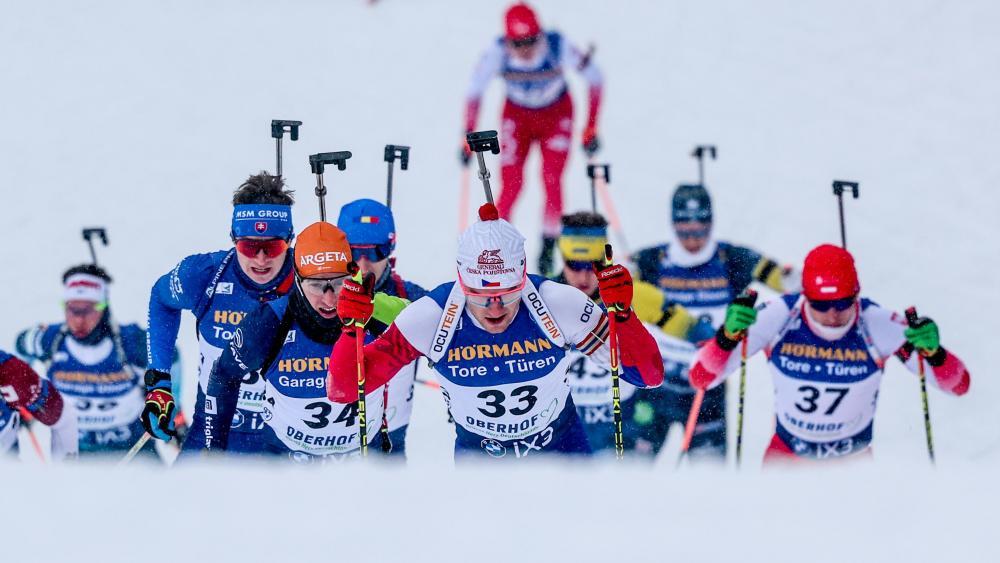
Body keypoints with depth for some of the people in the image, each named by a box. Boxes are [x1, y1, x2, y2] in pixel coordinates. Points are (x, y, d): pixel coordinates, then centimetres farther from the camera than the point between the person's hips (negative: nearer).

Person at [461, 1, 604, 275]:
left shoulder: (559, 47, -31)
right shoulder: (497, 53, -29)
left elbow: (594, 80, -16)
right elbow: (475, 92, -14)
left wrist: (590, 130, -16)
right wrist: (469, 139, -15)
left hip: (556, 115, 0)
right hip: (517, 116, 0)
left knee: (552, 181, -14)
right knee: (511, 185, -11)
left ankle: (548, 248, 0)